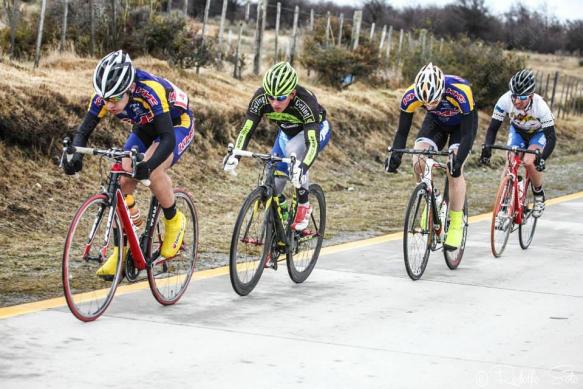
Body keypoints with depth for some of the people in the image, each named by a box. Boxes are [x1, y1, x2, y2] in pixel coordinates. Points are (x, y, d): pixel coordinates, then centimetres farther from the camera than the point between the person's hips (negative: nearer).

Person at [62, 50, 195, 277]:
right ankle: (121, 252, -1)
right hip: (145, 129, 6)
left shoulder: (150, 91, -40)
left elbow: (168, 138, -44)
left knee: (153, 171, -32)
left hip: (177, 124, -6)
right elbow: (83, 131, -20)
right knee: (123, 183, -11)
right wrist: (75, 155, -42)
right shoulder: (104, 96, -24)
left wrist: (148, 165, -61)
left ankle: (174, 221, -5)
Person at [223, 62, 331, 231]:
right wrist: (235, 154, -44)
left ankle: (304, 205, -19)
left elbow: (313, 143, -45)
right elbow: (246, 130, -26)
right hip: (287, 132, 5)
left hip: (317, 129, -5)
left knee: (293, 149, -37)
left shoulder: (305, 102, -40)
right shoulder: (260, 98, -29)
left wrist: (303, 167, -63)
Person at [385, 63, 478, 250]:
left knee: (454, 170, -18)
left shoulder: (460, 92, -42)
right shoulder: (411, 95, -33)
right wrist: (395, 155, -39)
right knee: (418, 163, -19)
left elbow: (468, 133, -36)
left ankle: (456, 225, -6)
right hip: (436, 121, 3)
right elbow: (402, 131, -22)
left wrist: (458, 160, -50)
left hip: (463, 122, -3)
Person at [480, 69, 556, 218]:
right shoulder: (505, 101, -33)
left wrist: (542, 158, -49)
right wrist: (487, 147, -41)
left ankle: (539, 195, 0)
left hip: (538, 133, -3)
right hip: (517, 131, 3)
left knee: (528, 162, -24)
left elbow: (551, 137, -36)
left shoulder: (540, 106, -38)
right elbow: (493, 128, -25)